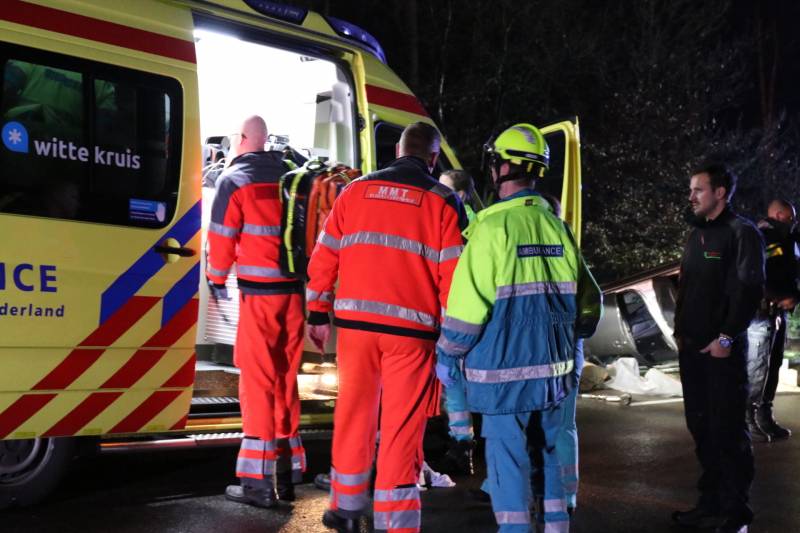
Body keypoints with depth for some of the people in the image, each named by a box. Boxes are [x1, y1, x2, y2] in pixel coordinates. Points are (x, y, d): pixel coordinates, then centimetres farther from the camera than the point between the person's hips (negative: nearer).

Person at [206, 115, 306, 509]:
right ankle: (286, 472, 20)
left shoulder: (235, 180, -3)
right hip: (296, 289, 5)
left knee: (257, 382, -1)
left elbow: (222, 238, -3)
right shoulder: (289, 176, 11)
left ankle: (259, 481, 0)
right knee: (285, 380, 13)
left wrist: (217, 279, 14)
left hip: (260, 292, -5)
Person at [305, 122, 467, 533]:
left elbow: (324, 256, 8)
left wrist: (318, 313, 15)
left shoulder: (356, 191, 9)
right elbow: (452, 276, -6)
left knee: (354, 414, 17)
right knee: (402, 427, 3)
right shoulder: (443, 202, 0)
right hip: (411, 329, -3)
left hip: (355, 322, 3)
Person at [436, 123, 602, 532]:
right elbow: (587, 300, 9)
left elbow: (469, 303, -15)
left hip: (505, 366, -6)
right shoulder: (557, 227, 6)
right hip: (552, 367, 6)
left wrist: (447, 354, -3)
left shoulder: (494, 226, -13)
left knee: (507, 455, 4)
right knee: (547, 451, 18)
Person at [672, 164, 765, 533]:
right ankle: (712, 502, 20)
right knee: (700, 426, 11)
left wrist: (727, 337, -17)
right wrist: (680, 331, 13)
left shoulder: (742, 233, -7)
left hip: (723, 348, -8)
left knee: (727, 429, -4)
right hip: (692, 347, 8)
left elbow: (749, 291, -14)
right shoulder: (696, 234, 16)